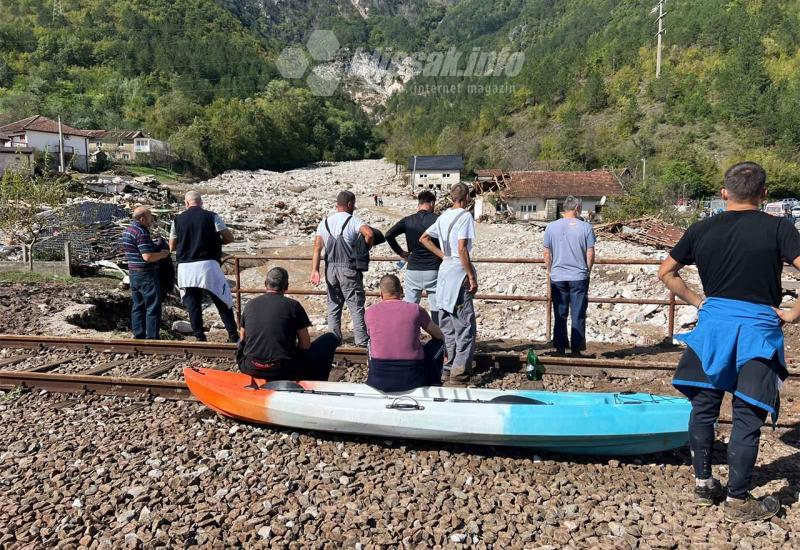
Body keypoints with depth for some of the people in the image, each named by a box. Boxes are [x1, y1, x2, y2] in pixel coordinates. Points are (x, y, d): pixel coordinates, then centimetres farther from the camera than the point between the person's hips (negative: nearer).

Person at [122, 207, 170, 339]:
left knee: (138, 306, 13)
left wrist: (155, 248, 17)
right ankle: (152, 338, -2)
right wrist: (162, 254, -9)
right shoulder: (141, 232, -19)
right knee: (153, 307, -4)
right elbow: (148, 256, -25)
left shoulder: (127, 230, 12)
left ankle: (139, 336, 19)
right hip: (146, 274, -10)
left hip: (133, 273, 10)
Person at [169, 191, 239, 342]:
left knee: (192, 304, 9)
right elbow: (229, 237, -2)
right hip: (208, 264, -2)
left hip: (185, 267, 2)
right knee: (222, 301, 7)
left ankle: (200, 337, 11)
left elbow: (171, 247, 12)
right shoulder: (211, 217, 0)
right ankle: (233, 335, 6)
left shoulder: (178, 219, 7)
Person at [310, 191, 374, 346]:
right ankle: (362, 341, 3)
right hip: (348, 269, -5)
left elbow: (317, 248, 0)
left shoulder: (324, 222, 9)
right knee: (356, 306, 2)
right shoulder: (352, 220, -6)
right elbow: (369, 233, -26)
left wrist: (315, 270, -4)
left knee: (333, 306, 13)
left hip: (330, 269, 5)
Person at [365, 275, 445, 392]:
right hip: (413, 380, -1)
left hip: (379, 382, 1)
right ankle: (433, 385, 29)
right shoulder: (416, 309, -1)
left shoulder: (370, 312, 2)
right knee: (438, 343, 23)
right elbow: (440, 336, 13)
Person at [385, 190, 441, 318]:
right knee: (436, 308, 4)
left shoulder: (408, 220, 2)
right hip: (433, 270, -2)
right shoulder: (437, 220, -5)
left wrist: (400, 252, 3)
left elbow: (389, 235, -7)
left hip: (413, 270, 3)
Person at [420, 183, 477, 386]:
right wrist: (472, 277, -13)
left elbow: (424, 238, 17)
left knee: (447, 326, 13)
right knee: (465, 327, -2)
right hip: (459, 271, -8)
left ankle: (446, 370, 20)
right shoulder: (465, 216, -11)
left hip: (444, 270, 8)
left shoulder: (444, 216, 11)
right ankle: (458, 375, -2)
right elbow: (462, 249, -18)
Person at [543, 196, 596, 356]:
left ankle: (560, 348, 14)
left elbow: (547, 254, 3)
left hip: (557, 278, 2)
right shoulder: (585, 227, -3)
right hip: (579, 277, -1)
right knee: (578, 316, 5)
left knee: (560, 316, 9)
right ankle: (576, 349, 9)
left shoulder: (551, 227, 1)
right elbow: (590, 254, -3)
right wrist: (587, 271, 12)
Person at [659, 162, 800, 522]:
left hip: (712, 325, 3)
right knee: (747, 416, 5)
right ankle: (738, 500, 14)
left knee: (703, 406, 16)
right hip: (757, 329, -3)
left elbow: (666, 273, 10)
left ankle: (703, 483, 26)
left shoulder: (701, 230, 3)